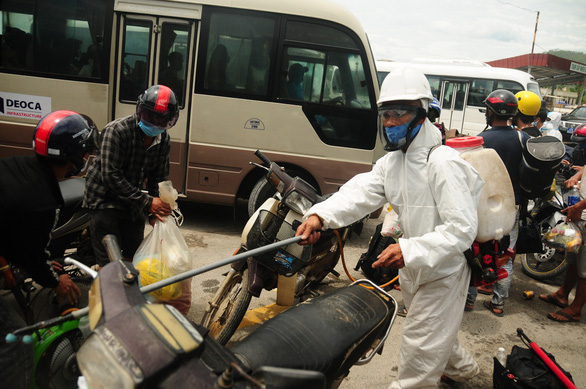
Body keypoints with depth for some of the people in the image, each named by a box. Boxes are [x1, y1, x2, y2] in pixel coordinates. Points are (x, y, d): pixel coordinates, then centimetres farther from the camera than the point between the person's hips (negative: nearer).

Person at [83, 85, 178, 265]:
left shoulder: (163, 140, -2)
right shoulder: (116, 130, -22)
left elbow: (159, 176, 2)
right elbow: (110, 176, -26)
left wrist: (156, 211, -12)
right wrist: (147, 202, -28)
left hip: (133, 203, 6)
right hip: (104, 201, -6)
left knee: (135, 257, 14)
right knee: (109, 263, -7)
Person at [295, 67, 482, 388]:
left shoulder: (443, 162, -25)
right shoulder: (391, 161, 1)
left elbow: (463, 228, -31)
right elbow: (360, 191, -15)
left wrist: (410, 250, -42)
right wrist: (320, 215, -33)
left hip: (442, 272, -9)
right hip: (412, 269, 9)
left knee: (418, 349, 1)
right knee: (436, 328, 31)